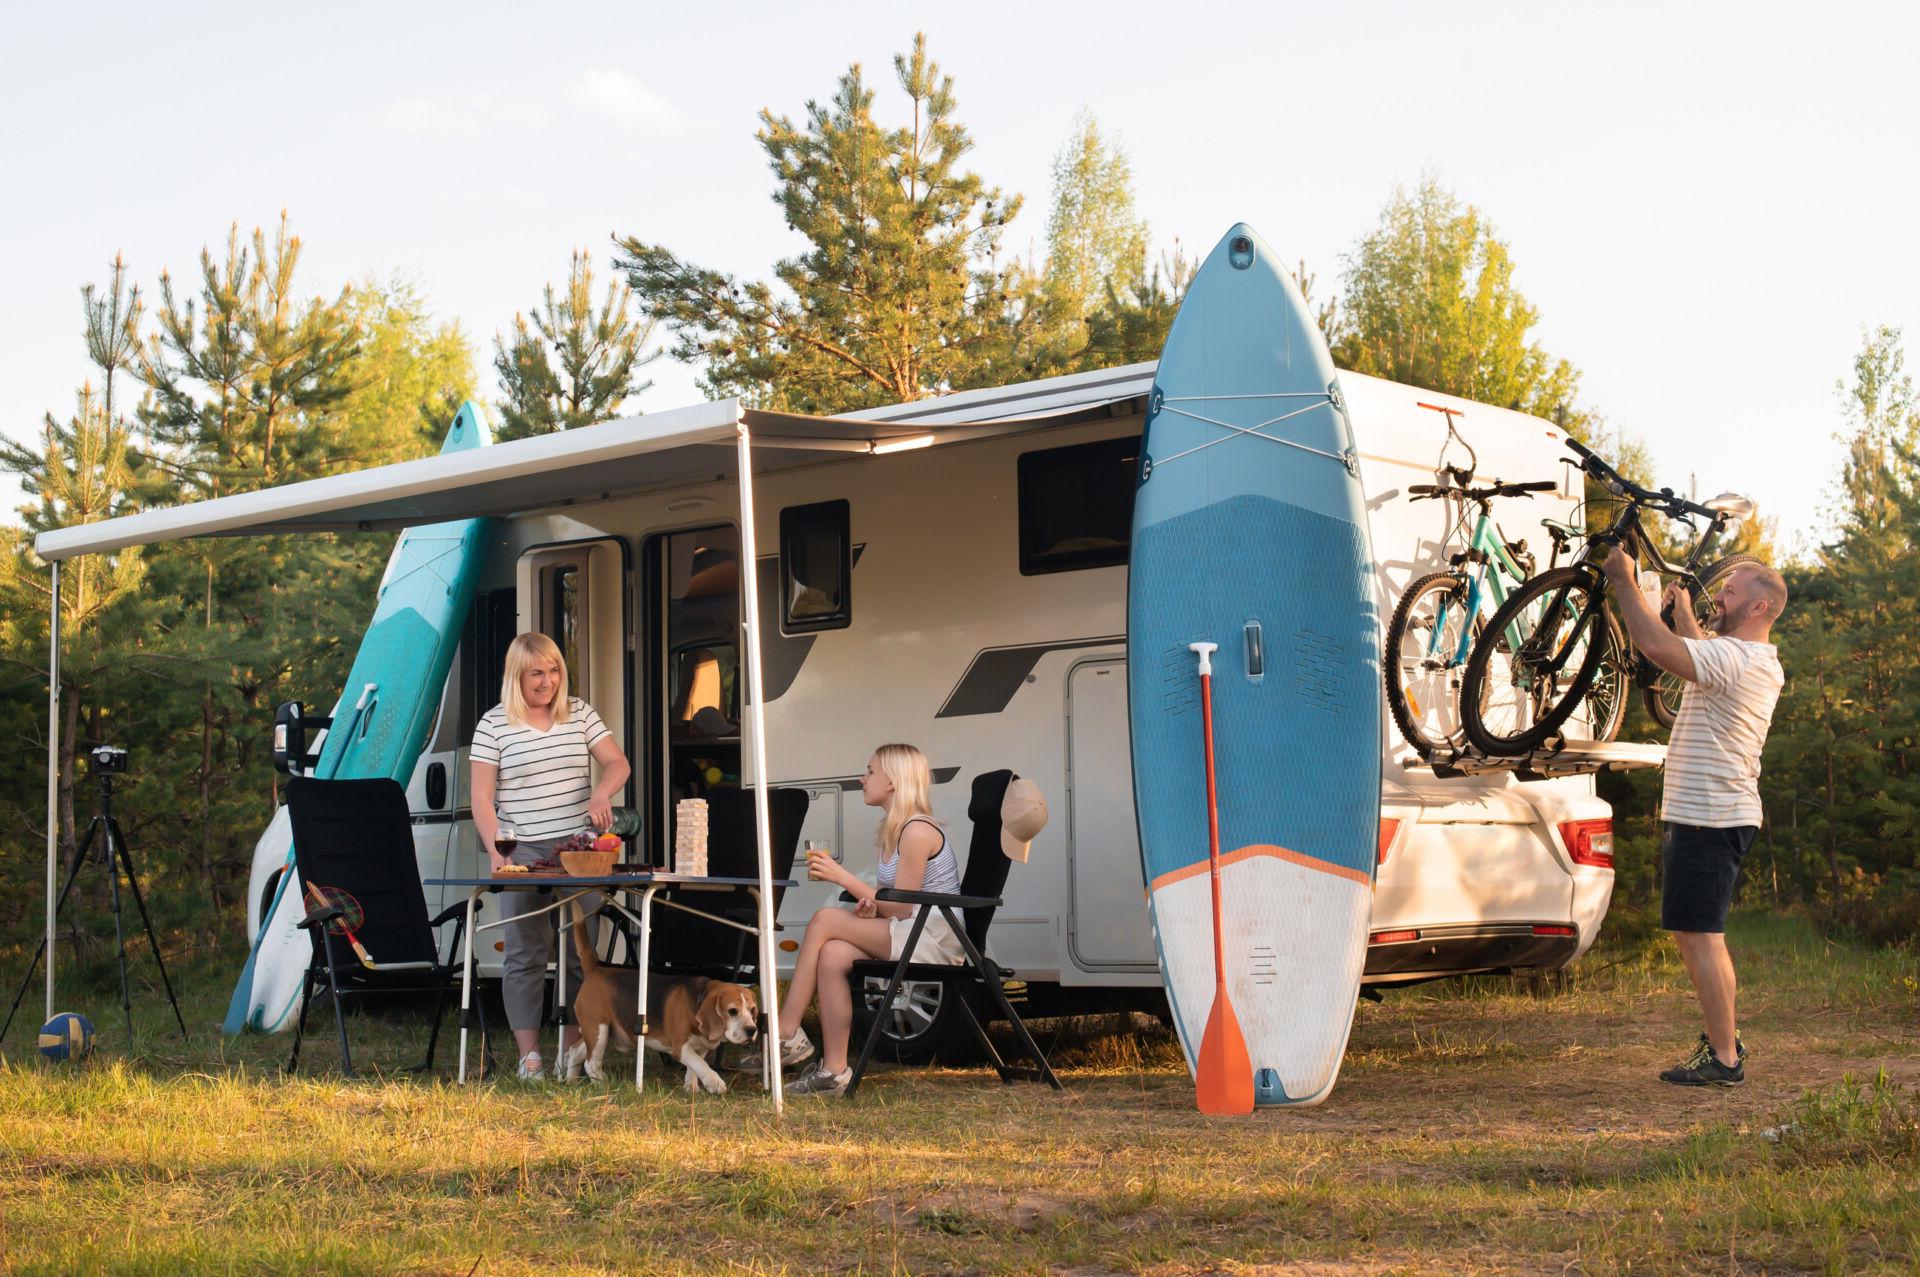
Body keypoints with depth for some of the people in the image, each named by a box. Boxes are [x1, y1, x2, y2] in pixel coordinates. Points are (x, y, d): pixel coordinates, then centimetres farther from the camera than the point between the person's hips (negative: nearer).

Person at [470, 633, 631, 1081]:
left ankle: (571, 1052, 10)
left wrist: (601, 793, -17)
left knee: (579, 954, 3)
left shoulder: (580, 713, 9)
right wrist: (496, 851, -16)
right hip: (523, 851, -3)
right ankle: (529, 1056, 2)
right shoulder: (493, 725, 0)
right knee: (526, 955, -2)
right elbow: (482, 799, -3)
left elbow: (618, 763, 6)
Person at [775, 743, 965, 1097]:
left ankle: (786, 1033, -12)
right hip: (907, 936, 9)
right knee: (833, 955, -17)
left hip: (932, 940, -9)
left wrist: (843, 877, -13)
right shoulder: (895, 830, 17)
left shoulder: (917, 831, -13)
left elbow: (902, 909, -15)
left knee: (825, 920, -17)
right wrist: (871, 905, -3)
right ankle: (834, 1070, -19)